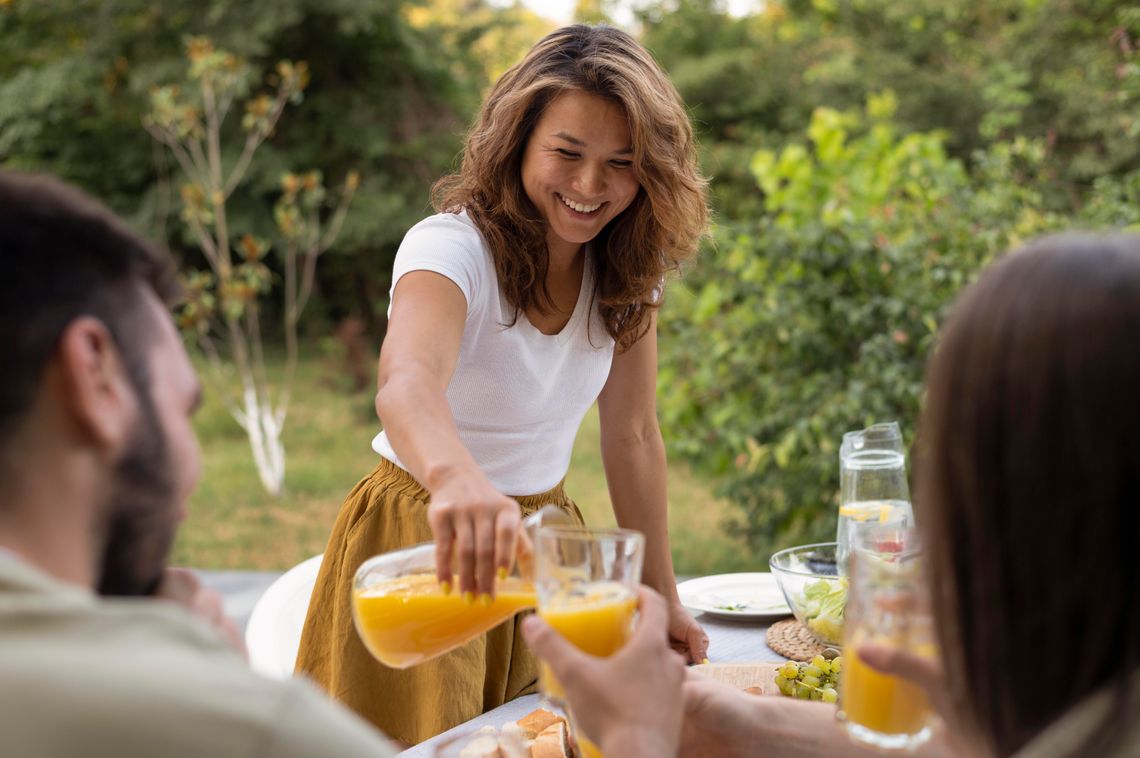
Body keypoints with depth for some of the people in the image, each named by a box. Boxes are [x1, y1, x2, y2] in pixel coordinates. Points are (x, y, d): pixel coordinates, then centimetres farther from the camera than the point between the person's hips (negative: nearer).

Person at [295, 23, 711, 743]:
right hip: (430, 544, -5)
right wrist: (456, 482, -66)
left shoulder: (628, 267, -6)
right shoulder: (452, 247, -24)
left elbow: (632, 436, 0)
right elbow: (406, 384, -45)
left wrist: (664, 597, 0)